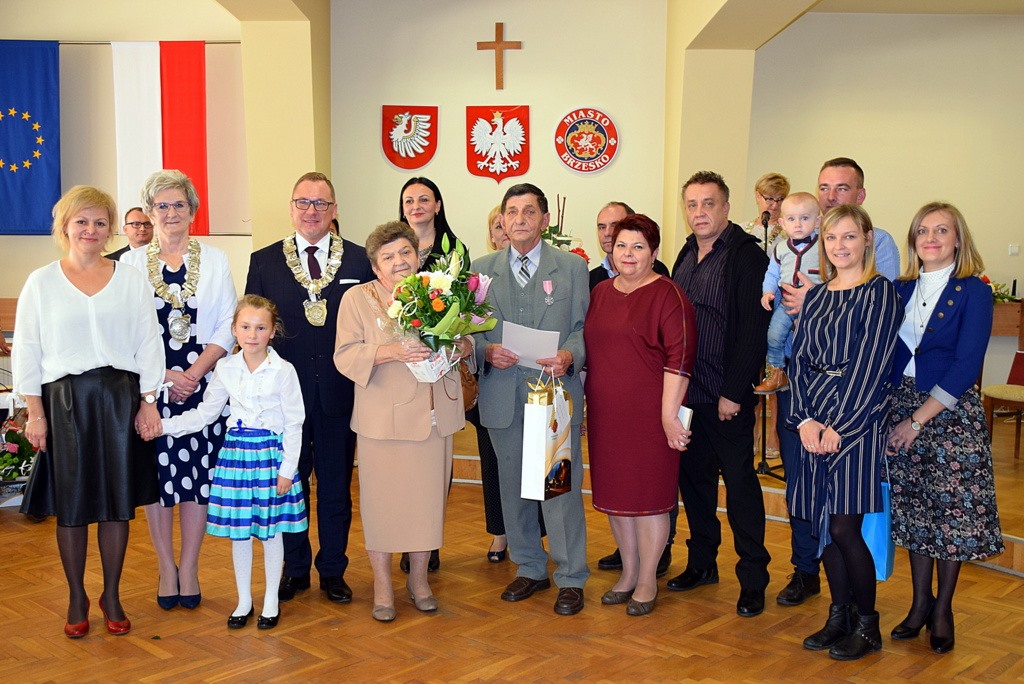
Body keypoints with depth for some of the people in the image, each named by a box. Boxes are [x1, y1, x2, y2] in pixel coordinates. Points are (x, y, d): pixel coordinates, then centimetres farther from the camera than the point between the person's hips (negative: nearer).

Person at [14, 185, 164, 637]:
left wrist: (148, 403, 0)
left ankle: (112, 596, 21)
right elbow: (27, 351, 3)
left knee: (118, 501, 5)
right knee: (70, 505, 5)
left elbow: (148, 345, 5)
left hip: (120, 401, 1)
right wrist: (35, 412, -3)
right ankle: (77, 599, 21)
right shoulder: (41, 282, 4)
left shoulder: (131, 280, 6)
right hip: (64, 401, -1)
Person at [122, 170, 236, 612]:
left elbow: (227, 327, 2)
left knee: (196, 473, 1)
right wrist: (165, 375, -11)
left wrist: (195, 372, -10)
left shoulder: (214, 260, 7)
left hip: (203, 384, 0)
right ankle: (166, 567, 16)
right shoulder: (131, 263, 5)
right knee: (156, 475, 3)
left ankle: (189, 568, 13)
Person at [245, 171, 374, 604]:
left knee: (336, 487, 11)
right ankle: (295, 569, 28)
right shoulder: (264, 261, 3)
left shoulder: (360, 260, 2)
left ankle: (333, 570, 25)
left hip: (340, 393, 0)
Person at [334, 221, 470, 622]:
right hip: (384, 418, -3)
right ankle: (382, 585, 20)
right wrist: (390, 352, -22)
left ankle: (419, 578, 27)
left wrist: (464, 346, -9)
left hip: (433, 417, 3)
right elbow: (346, 355, -7)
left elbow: (464, 340, 15)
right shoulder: (358, 299, 0)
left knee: (428, 497, 9)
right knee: (382, 499, 3)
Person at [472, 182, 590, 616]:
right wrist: (487, 351, -11)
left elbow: (584, 327, 1)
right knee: (513, 486, 12)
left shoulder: (573, 267, 4)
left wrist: (569, 357, -18)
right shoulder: (482, 269, 9)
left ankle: (570, 578, 13)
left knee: (561, 486, -1)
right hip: (503, 397, 3)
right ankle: (529, 568, 28)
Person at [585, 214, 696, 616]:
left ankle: (647, 580, 18)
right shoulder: (600, 293, 11)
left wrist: (669, 415, -19)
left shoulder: (668, 296, -9)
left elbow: (679, 357, -14)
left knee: (649, 495, 3)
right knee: (615, 492, 13)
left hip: (649, 413, -6)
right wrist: (584, 406, 14)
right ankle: (628, 572, 28)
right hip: (606, 413, 6)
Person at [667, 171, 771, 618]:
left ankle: (753, 577, 12)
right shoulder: (687, 255, 12)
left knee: (739, 482, 1)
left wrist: (733, 392, -18)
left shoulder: (746, 255, -11)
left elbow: (753, 329, -16)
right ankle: (702, 563, 28)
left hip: (727, 396, -7)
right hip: (685, 392, 7)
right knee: (693, 477, 14)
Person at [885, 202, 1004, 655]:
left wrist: (918, 419, -14)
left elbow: (965, 366, -13)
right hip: (901, 409, 4)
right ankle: (920, 603, 23)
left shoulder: (973, 292, -7)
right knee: (913, 508, 10)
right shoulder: (901, 290, 7)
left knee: (951, 512, 2)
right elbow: (887, 353, 9)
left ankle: (942, 611, 17)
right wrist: (893, 410, -4)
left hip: (951, 413, -4)